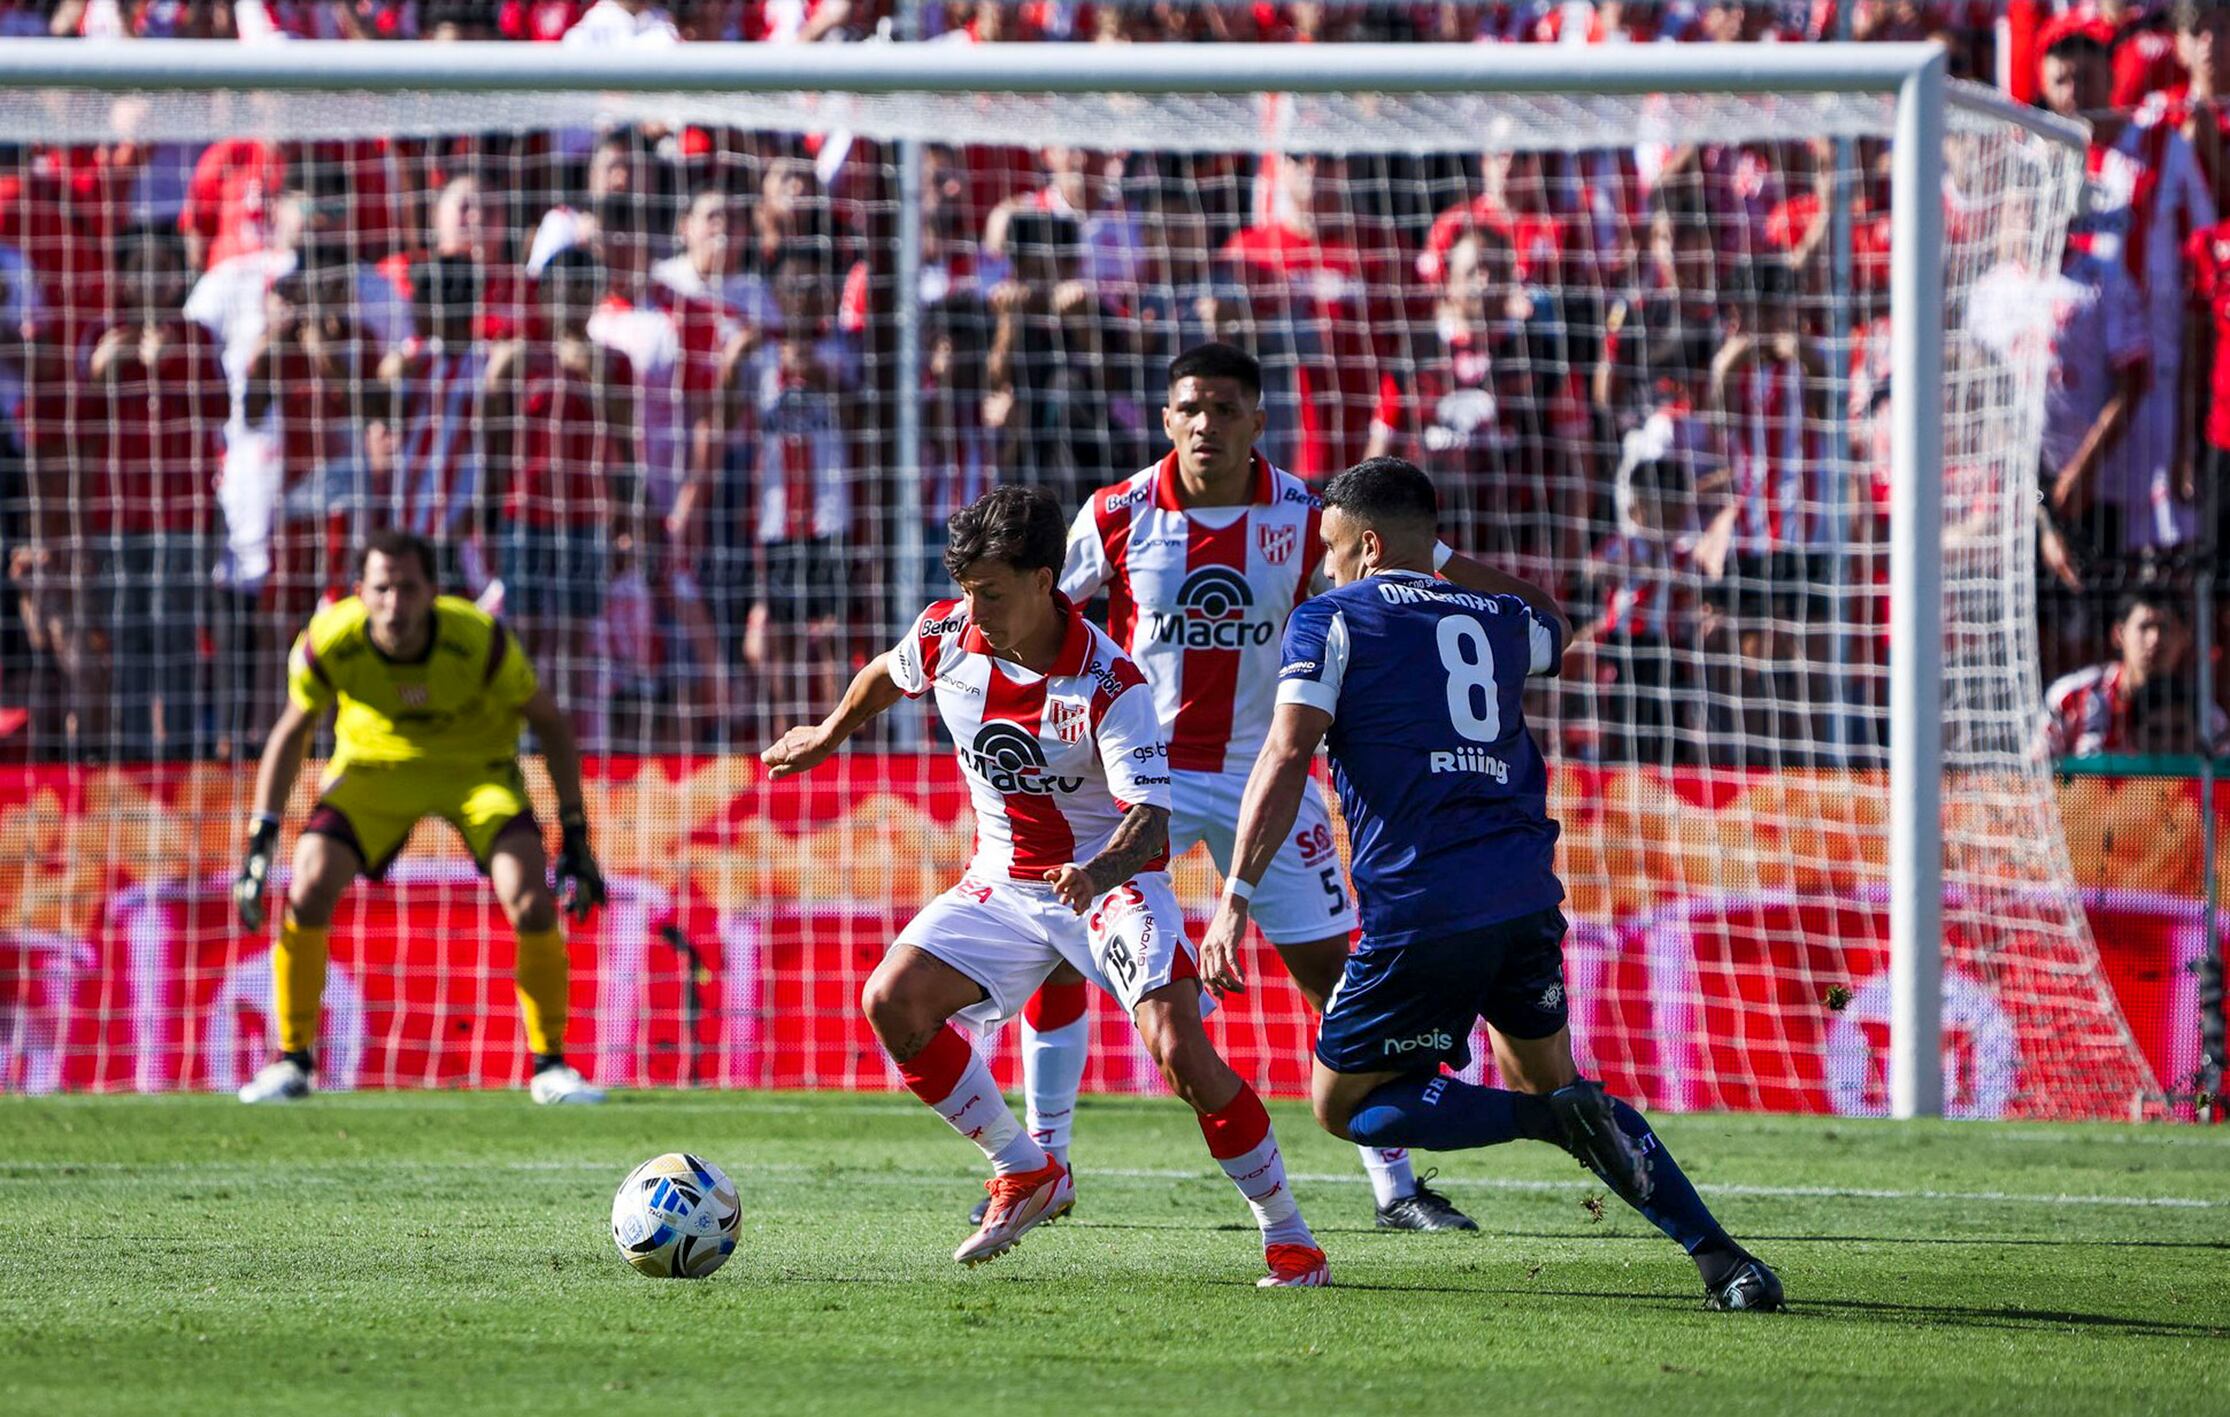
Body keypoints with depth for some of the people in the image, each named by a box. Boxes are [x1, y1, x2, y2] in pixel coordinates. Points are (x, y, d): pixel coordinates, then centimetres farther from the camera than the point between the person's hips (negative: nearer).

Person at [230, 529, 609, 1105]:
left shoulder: (479, 641, -30)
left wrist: (575, 838, -14)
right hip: (374, 764, 1)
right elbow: (293, 732, -6)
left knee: (531, 901, -20)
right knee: (308, 889, -18)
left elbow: (548, 722, -13)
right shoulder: (330, 643, -25)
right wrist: (260, 845, -9)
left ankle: (551, 1067, -3)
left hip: (477, 769, -1)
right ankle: (291, 1062, 0)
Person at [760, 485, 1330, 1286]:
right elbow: (888, 674, 16)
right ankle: (1025, 1175, 4)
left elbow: (1149, 814, -31)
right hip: (1003, 882, 6)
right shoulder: (945, 636, -9)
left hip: (1114, 880, -6)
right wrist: (828, 736, 32)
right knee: (891, 1002, -14)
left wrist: (1101, 871, -51)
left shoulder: (1109, 685, -25)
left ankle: (1288, 1238, -9)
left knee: (1181, 1053, -25)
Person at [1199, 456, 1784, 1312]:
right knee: (1545, 1078, 21)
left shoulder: (1332, 619, 3)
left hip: (1422, 911, -6)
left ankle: (1552, 1118, -12)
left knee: (1343, 1103, 9)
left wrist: (1236, 895, -11)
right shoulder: (1498, 619, 19)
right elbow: (1551, 625, 45)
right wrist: (1446, 568, 54)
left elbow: (1286, 759, -9)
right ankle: (1720, 1258, 6)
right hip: (1528, 900, 6)